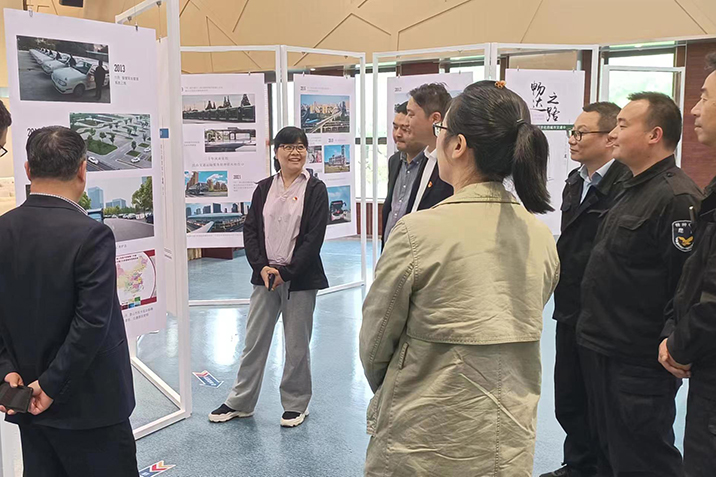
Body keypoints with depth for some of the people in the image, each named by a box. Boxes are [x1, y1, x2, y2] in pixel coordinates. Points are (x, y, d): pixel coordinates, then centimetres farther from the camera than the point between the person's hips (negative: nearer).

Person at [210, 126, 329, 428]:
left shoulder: (315, 190, -3)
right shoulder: (264, 188, 7)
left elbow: (314, 237, -10)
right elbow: (250, 230, 5)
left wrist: (286, 272, -14)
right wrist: (262, 267, -10)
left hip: (300, 278, -3)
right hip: (265, 275, 3)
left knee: (297, 345, 8)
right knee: (254, 341, 9)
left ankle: (296, 404, 25)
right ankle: (240, 402, 24)